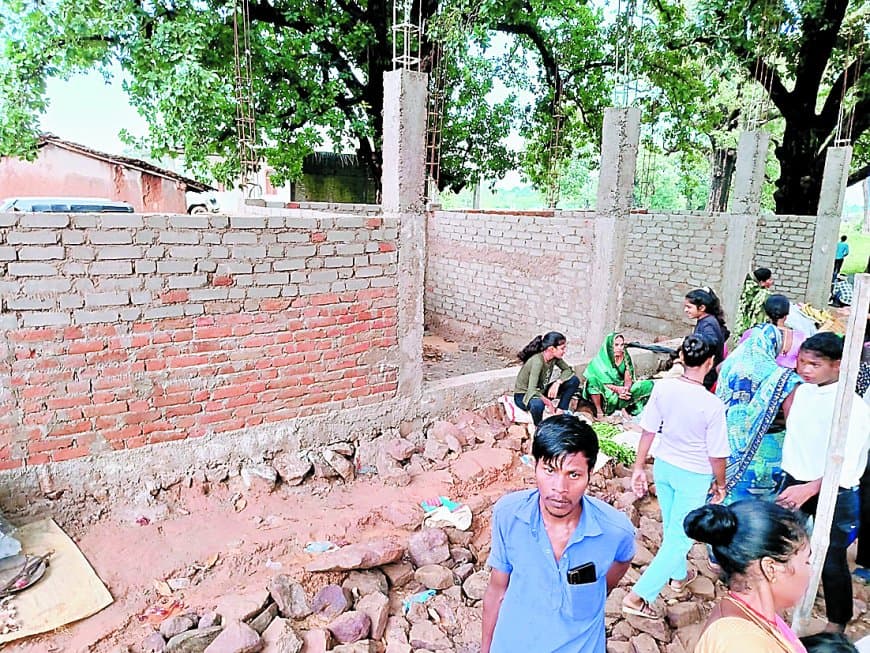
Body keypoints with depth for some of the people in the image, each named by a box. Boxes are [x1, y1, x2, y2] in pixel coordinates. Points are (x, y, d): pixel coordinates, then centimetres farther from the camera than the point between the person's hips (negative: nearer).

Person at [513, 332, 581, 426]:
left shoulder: (554, 357, -10)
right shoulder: (537, 361, -32)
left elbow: (568, 370, 1)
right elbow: (532, 391, -38)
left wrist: (557, 382, -17)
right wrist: (549, 403, -37)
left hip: (540, 391, 7)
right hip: (523, 396, -7)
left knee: (574, 380, -6)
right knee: (538, 404, -44)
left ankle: (561, 411, 4)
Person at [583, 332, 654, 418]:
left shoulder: (626, 358, -1)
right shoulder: (602, 360, -15)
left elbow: (628, 379, -4)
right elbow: (602, 382, -16)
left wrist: (626, 389, -26)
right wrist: (616, 389, -31)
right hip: (606, 392, -4)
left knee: (649, 385, -8)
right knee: (592, 380, -35)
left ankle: (623, 407, -4)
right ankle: (599, 411, -20)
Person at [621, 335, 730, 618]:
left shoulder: (662, 388, -15)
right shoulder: (712, 404, -25)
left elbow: (648, 430, -6)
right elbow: (717, 454, -15)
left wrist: (639, 467, 5)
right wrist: (720, 483, 4)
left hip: (663, 466, 5)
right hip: (693, 476, -5)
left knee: (671, 527, 25)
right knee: (679, 538, 8)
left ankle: (679, 575, 50)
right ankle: (639, 595, 5)